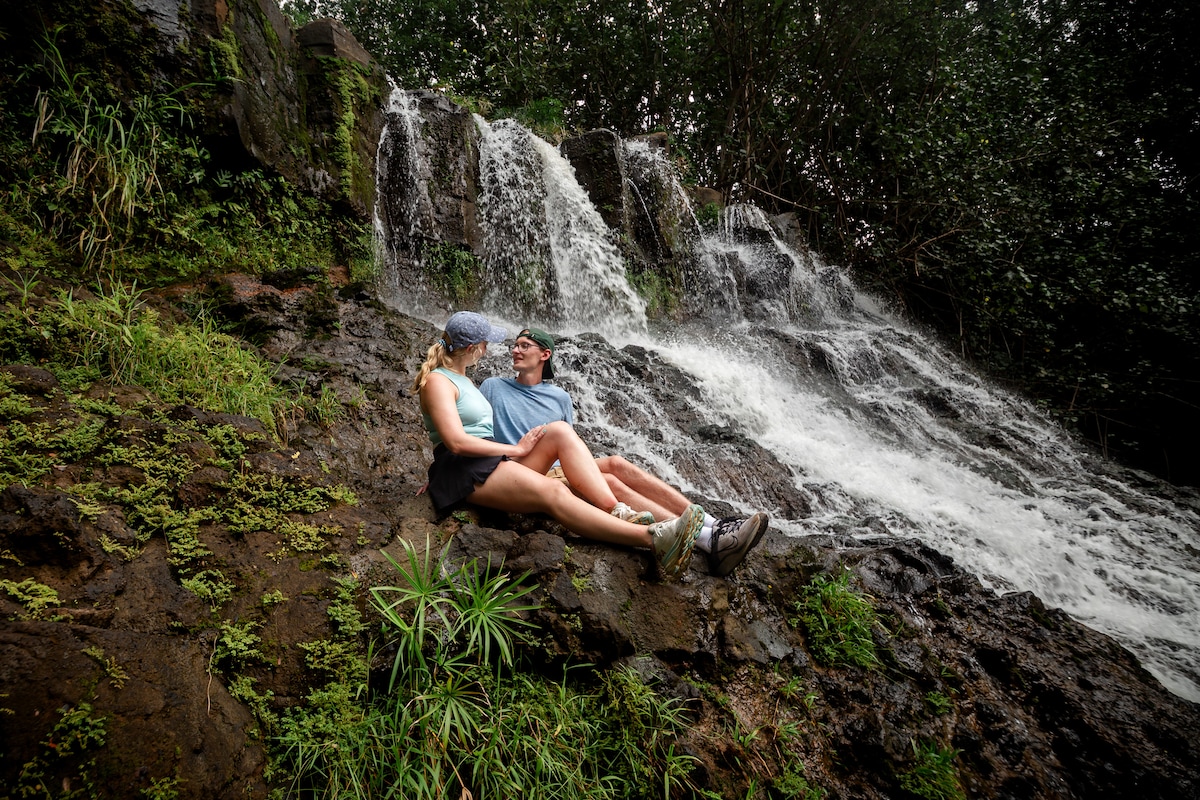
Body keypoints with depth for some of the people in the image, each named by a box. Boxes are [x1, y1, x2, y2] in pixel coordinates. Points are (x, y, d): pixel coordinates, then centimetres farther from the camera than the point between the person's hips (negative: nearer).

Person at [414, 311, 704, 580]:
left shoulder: (462, 379, 26)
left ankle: (618, 513, -31)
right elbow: (456, 442, -17)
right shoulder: (437, 381, -5)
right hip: (465, 469, -8)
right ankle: (654, 540, -44)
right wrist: (517, 449, -11)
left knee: (560, 430, -17)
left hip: (495, 459, 9)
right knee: (552, 491, -33)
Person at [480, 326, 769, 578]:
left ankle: (714, 527, -30)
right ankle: (709, 541, -38)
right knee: (608, 481, -27)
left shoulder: (559, 397, 18)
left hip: (565, 469, 5)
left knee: (616, 464, -23)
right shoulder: (493, 387, 8)